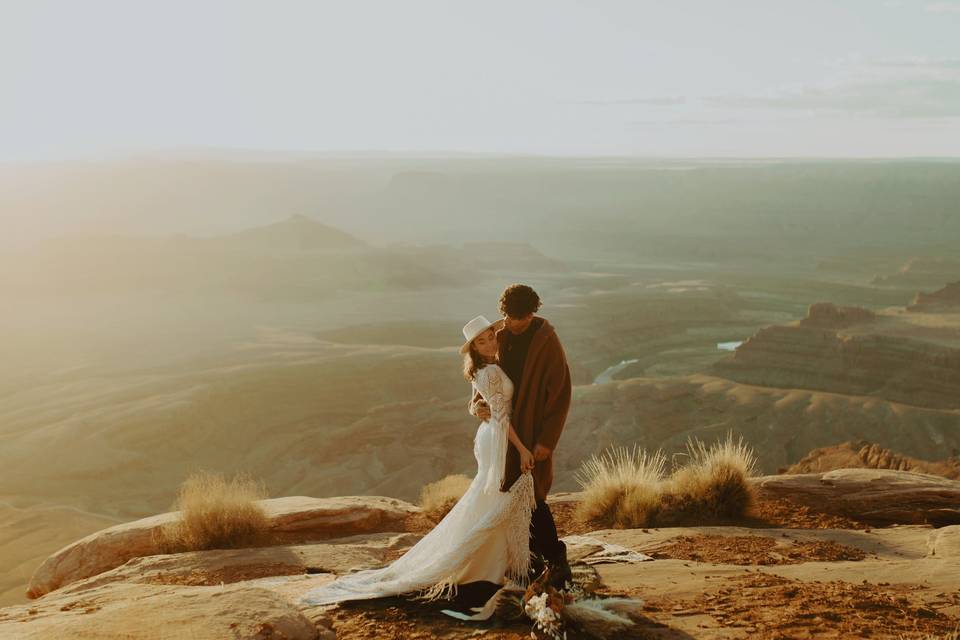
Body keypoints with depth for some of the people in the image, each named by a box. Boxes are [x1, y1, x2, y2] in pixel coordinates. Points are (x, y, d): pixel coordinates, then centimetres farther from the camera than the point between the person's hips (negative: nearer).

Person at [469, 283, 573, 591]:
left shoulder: (548, 343, -14)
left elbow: (560, 395, -14)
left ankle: (557, 563, 6)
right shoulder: (503, 338, 5)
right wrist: (477, 403, -12)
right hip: (509, 428, 7)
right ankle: (537, 561, 22)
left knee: (531, 498, -6)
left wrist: (546, 440, -17)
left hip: (534, 434, -7)